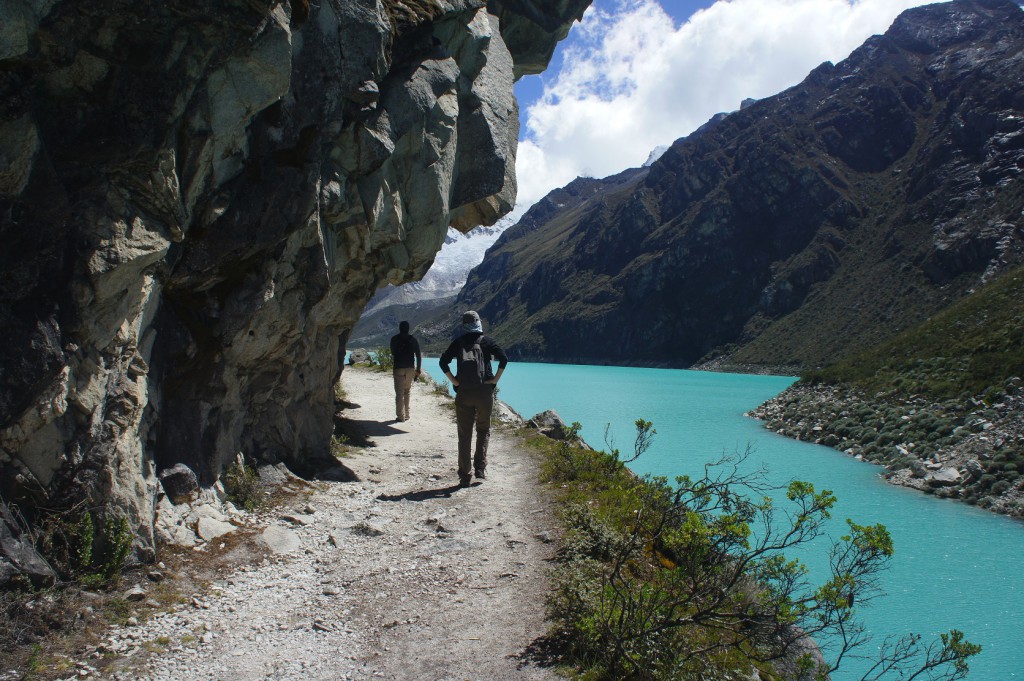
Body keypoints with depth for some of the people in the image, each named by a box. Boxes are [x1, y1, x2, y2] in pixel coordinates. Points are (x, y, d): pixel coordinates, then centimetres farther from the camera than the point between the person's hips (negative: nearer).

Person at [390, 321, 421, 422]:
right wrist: (418, 370, 6)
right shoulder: (413, 339, 4)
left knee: (399, 393, 0)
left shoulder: (395, 339, 0)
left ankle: (400, 416, -3)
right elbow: (418, 356, 1)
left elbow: (393, 354, 11)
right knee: (407, 392, 15)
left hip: (398, 368, -2)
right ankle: (406, 415, 16)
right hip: (410, 368, 2)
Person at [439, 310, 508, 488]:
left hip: (463, 393, 1)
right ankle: (480, 467, 6)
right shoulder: (487, 341, 3)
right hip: (484, 392, -1)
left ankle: (464, 476, 6)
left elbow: (443, 362, -4)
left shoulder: (458, 342, 6)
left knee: (465, 435, 6)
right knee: (483, 430, 18)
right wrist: (495, 379, -3)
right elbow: (503, 358, -10)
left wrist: (454, 381, 0)